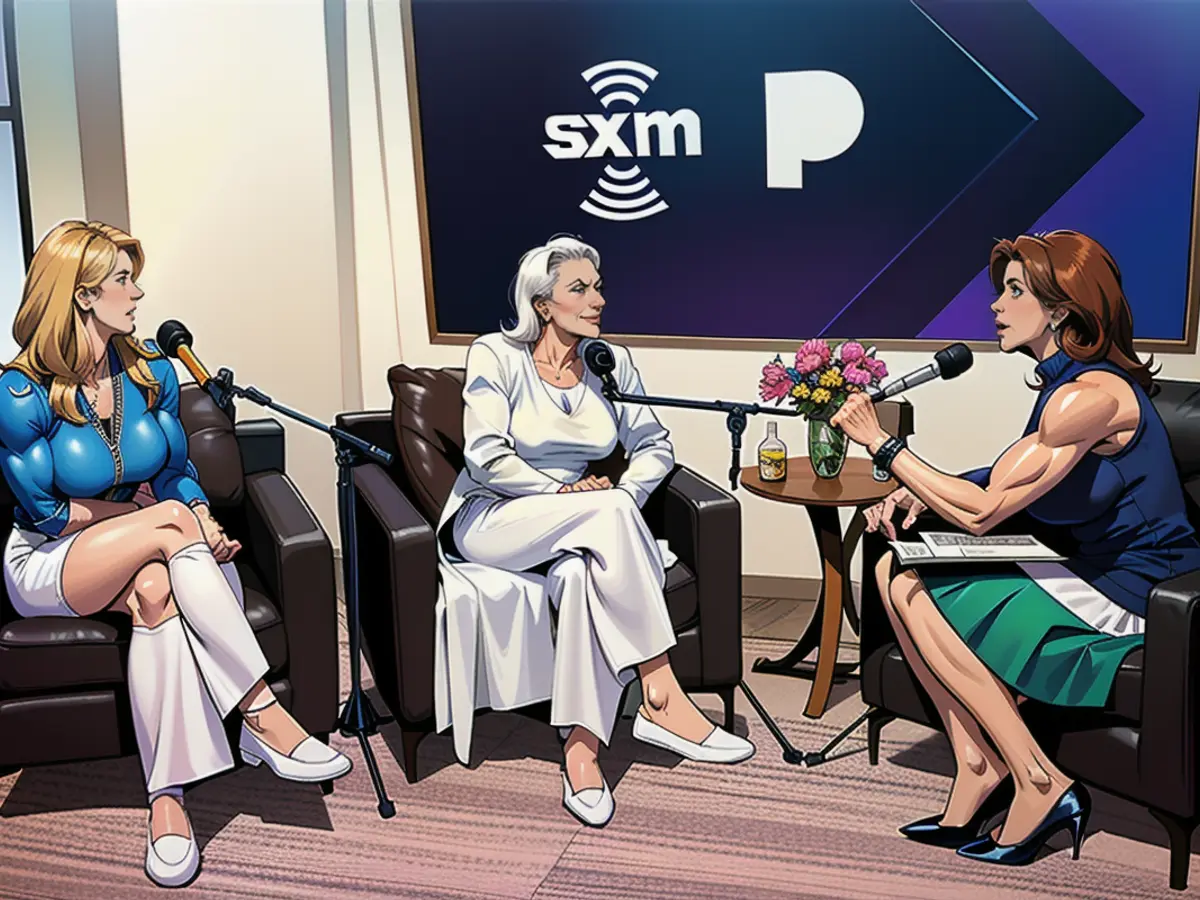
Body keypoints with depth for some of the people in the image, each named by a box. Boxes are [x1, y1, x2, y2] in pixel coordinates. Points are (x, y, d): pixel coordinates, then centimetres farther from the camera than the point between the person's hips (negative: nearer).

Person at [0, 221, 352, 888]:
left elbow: (179, 474, 3)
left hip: (138, 555, 4)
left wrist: (206, 527, -16)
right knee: (171, 522, -33)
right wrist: (137, 511, -5)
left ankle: (168, 798, -36)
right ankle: (264, 715, -36)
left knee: (156, 589, -34)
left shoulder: (151, 371, 1)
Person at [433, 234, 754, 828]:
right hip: (489, 521, -4)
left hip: (584, 530, 4)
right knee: (609, 509, -33)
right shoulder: (496, 355, -5)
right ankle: (662, 700, -34)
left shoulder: (612, 363, 8)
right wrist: (561, 490, -18)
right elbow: (486, 458, -13)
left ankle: (580, 751, -35)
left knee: (583, 574, -36)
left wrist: (624, 492, -10)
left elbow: (654, 448, 9)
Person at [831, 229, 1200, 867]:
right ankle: (977, 770, -1)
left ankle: (1037, 783, -9)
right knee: (896, 569, -2)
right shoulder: (1066, 381, 8)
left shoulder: (1091, 395, -23)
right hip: (1095, 575, 10)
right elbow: (1006, 484, 14)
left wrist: (884, 445, -19)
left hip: (1128, 596, -10)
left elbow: (983, 511, -24)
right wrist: (918, 492, -2)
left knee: (914, 592, -15)